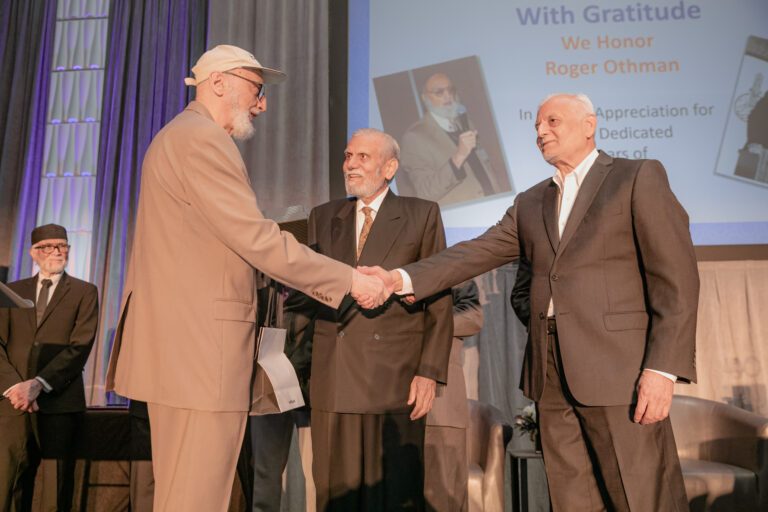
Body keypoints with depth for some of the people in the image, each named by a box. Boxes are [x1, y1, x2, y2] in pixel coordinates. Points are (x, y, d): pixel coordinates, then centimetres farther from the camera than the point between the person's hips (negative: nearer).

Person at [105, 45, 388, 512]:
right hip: (198, 343, -11)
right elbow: (257, 240, -19)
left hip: (180, 343, 11)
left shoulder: (181, 136, 21)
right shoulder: (202, 139, -12)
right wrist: (349, 281, -13)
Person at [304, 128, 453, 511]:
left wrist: (430, 372, -7)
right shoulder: (322, 217, 12)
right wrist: (304, 364, 7)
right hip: (331, 383, 3)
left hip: (395, 380, -2)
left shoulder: (422, 215, 4)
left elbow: (439, 300, 0)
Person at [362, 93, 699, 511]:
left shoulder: (639, 177, 2)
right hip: (550, 374, 5)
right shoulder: (529, 204, 17)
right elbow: (475, 254, 7)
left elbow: (676, 277, -6)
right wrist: (401, 278, -8)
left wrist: (663, 368, -15)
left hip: (618, 367, -5)